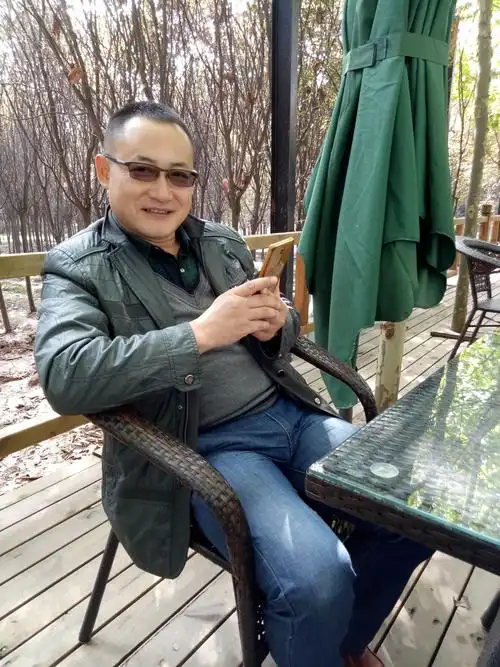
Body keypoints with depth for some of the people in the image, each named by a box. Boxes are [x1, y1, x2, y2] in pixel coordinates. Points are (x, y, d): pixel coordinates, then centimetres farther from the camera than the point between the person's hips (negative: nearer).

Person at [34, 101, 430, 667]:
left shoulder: (223, 242, 14)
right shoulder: (77, 267, -1)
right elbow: (64, 377, -18)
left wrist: (273, 324, -6)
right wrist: (201, 333, -22)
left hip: (290, 415, 6)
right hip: (202, 449, -5)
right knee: (318, 578, -24)